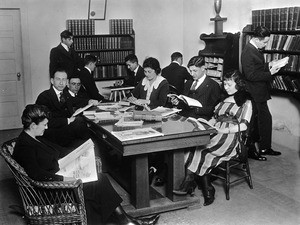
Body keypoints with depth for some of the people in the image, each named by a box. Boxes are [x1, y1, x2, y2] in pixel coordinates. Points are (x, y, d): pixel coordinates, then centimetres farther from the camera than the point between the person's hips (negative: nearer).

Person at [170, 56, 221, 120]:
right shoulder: (188, 83, 20)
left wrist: (197, 108, -21)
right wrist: (178, 103, -1)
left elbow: (212, 110, -9)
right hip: (182, 116, 6)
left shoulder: (214, 86, -1)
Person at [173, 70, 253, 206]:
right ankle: (207, 191, -25)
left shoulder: (245, 102, 7)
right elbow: (214, 118, 25)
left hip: (231, 138, -6)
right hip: (216, 134, 6)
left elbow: (243, 126, -6)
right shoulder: (224, 100, 28)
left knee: (198, 146, -30)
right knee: (203, 155, -27)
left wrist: (224, 130, -17)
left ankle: (188, 183, -28)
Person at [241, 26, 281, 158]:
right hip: (256, 92, -10)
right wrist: (269, 73, -22)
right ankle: (265, 148, 9)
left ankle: (254, 139, 34)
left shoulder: (255, 49, 8)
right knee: (266, 119, -2)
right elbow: (251, 75, -26)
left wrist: (268, 65, 4)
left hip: (259, 91, 10)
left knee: (258, 117, 19)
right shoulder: (248, 53, -23)